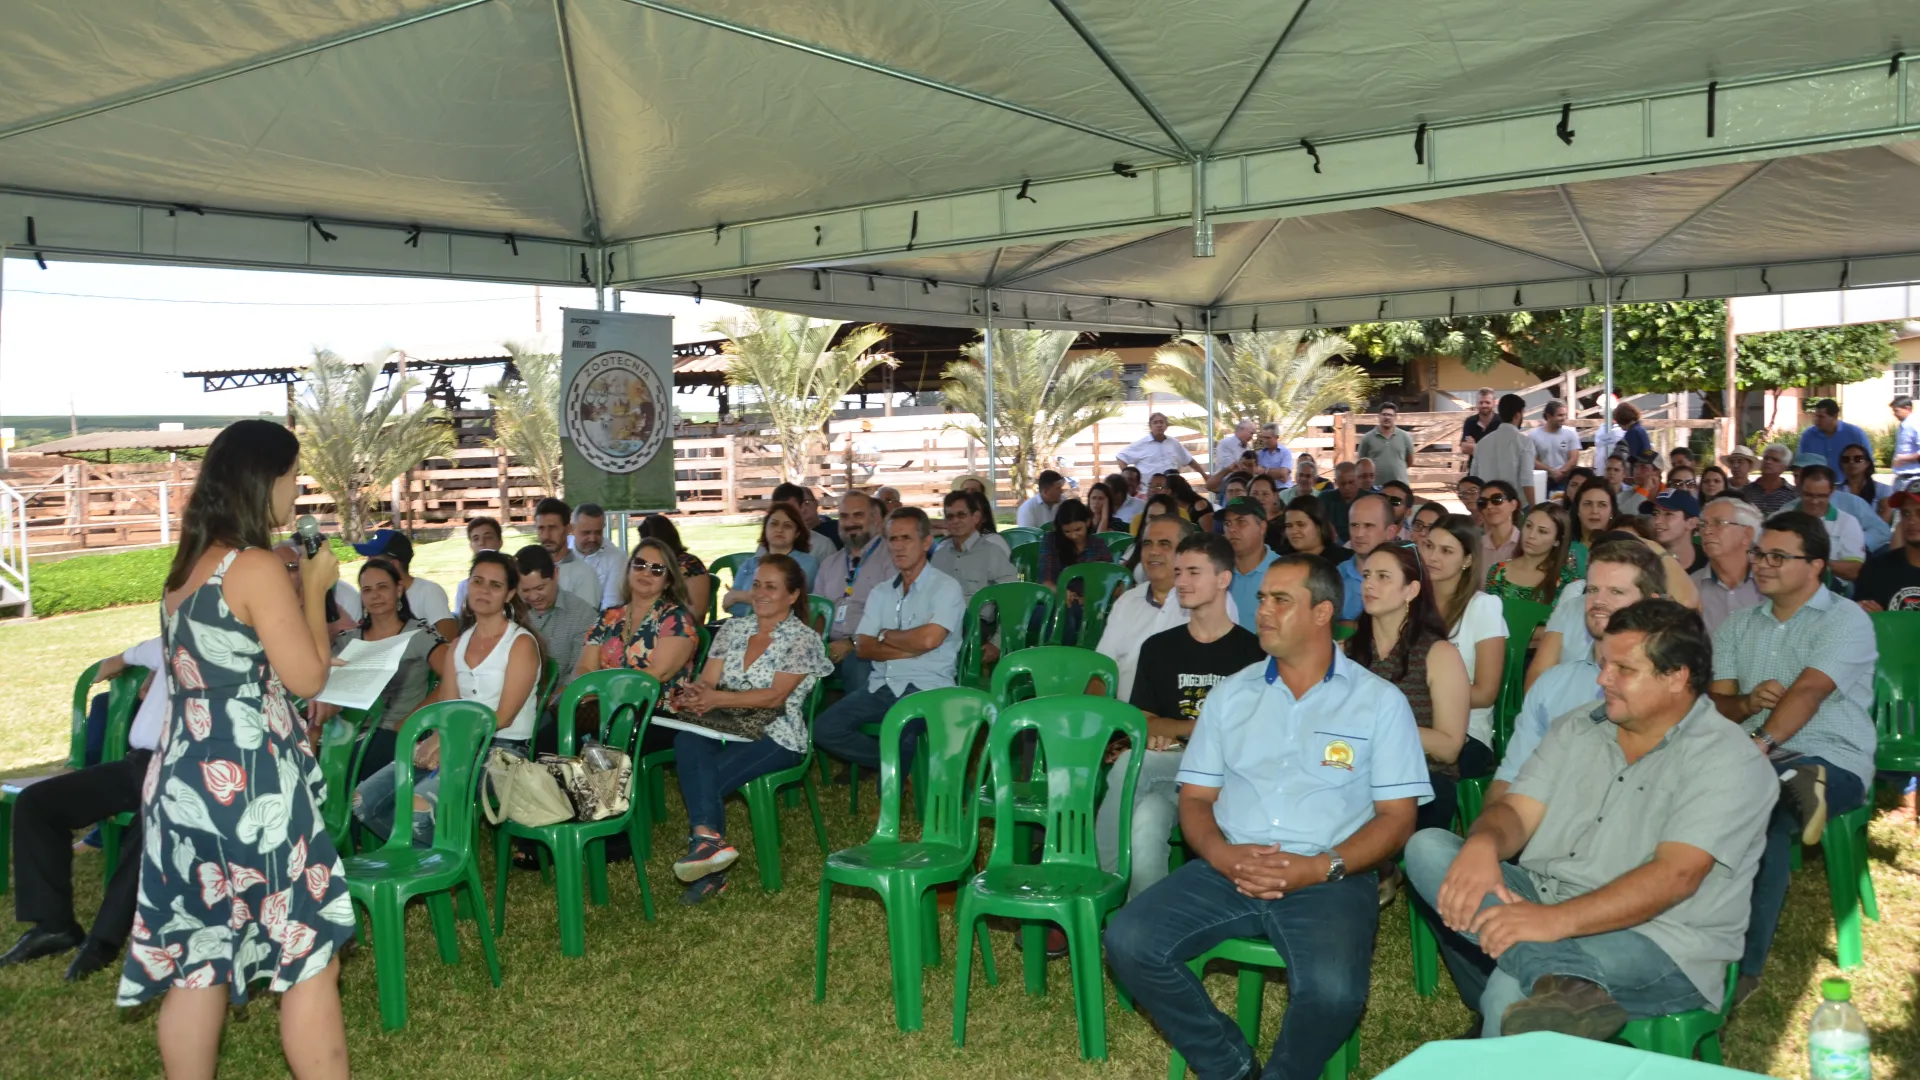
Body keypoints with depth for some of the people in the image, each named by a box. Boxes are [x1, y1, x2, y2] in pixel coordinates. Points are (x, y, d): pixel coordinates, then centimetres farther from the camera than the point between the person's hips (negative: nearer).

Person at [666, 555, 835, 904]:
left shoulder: (803, 640, -1)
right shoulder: (733, 629, 17)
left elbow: (775, 696, -12)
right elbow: (707, 682, 8)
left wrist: (717, 698, -22)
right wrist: (692, 695, -17)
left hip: (776, 737, -4)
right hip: (727, 730, 4)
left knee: (703, 775, -29)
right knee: (686, 742, -31)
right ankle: (707, 839, -36)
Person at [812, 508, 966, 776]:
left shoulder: (946, 587, -3)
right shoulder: (880, 593, 14)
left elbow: (928, 639, -18)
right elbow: (863, 648, 5)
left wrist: (885, 635, -1)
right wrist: (910, 648, -8)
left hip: (925, 687, -6)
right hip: (881, 687, 6)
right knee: (824, 729, -13)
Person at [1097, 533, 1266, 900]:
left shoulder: (1252, 651, 3)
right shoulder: (1159, 647, 16)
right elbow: (1143, 722, 14)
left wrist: (1170, 728, -5)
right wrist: (1213, 728, -5)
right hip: (1168, 769, 3)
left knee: (1133, 763, -31)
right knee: (1146, 821, -34)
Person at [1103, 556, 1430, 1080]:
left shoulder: (1380, 701, 4)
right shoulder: (1229, 694, 13)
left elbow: (1396, 818, 1)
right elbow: (1195, 798, 12)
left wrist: (1321, 867, -16)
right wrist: (1222, 855, -11)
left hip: (1329, 879, -3)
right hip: (1226, 872, 3)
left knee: (1332, 991, -32)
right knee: (1129, 941, -19)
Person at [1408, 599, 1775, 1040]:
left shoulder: (1727, 762, -10)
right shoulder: (1576, 728, 11)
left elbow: (1676, 875, -23)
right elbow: (1516, 811, 4)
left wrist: (1558, 920, -35)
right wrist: (1483, 844, -23)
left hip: (1658, 942, -8)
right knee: (1427, 846, -22)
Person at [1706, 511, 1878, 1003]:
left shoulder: (1846, 621, 0)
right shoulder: (1738, 626, 17)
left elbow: (1808, 691, -17)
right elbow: (1716, 702, 10)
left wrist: (1761, 741, -31)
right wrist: (1746, 703, -14)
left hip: (1832, 760, -4)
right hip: (1755, 759, 4)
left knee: (1762, 815, -35)